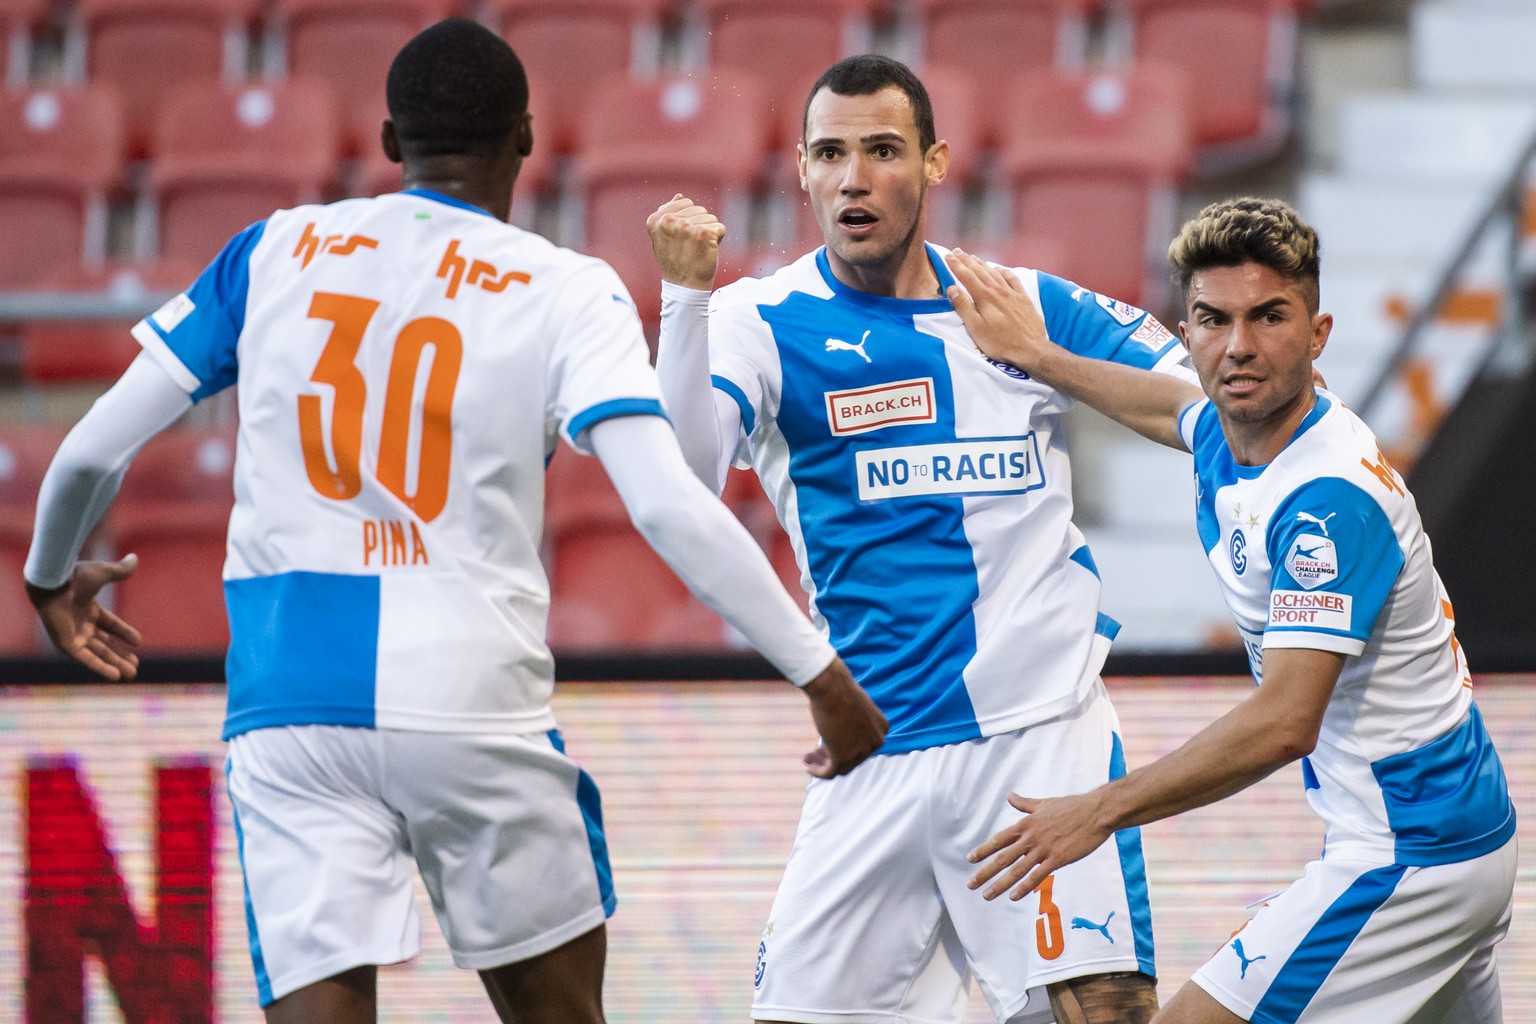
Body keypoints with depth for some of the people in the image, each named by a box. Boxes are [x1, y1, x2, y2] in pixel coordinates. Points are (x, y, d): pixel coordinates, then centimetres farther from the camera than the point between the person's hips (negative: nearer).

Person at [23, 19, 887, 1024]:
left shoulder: (275, 251, 8)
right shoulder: (567, 293, 0)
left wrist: (52, 575, 30)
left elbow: (94, 449, 9)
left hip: (290, 709, 1)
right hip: (474, 705, -1)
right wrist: (819, 670, -9)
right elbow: (668, 506, -13)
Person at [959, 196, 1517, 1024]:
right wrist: (1038, 357, 34)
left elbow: (1284, 723, -31)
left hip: (1410, 855, -10)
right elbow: (1175, 415, 30)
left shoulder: (1328, 498, -25)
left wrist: (1102, 811, -26)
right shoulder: (1228, 437, 2)